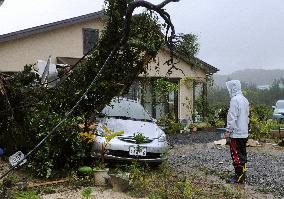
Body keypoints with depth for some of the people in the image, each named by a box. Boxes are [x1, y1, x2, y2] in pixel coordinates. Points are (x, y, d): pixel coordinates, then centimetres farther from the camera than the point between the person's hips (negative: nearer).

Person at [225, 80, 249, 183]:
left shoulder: (235, 100, -17)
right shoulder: (245, 99, 12)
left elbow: (232, 117, -20)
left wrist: (228, 130, -15)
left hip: (236, 133, -9)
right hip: (244, 133, 9)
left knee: (236, 155, -3)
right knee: (242, 154, 14)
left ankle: (238, 177, 1)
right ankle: (242, 175, 21)